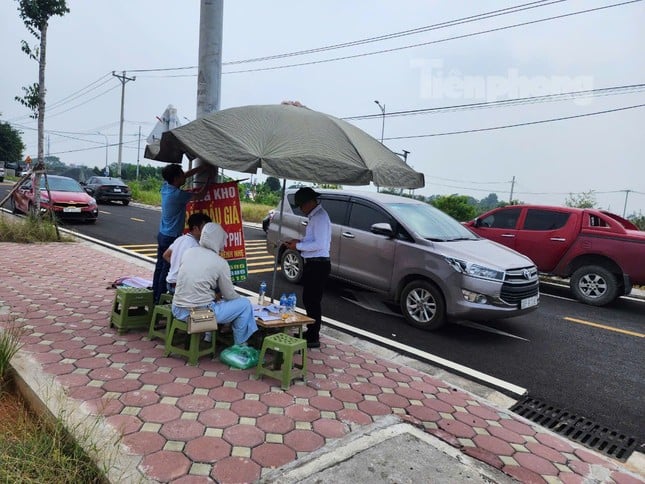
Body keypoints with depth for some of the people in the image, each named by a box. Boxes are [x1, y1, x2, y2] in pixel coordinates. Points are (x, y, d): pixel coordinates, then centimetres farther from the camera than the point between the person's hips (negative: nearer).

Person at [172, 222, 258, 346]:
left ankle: (208, 335, 36)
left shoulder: (188, 252, 3)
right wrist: (240, 298, 21)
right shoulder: (221, 263, -12)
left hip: (178, 310, 7)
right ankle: (240, 345, 20)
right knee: (245, 304, 8)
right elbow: (229, 296, -2)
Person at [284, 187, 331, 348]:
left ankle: (313, 338, 10)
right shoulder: (314, 216, 14)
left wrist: (298, 246, -15)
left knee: (313, 301, -2)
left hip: (318, 265, -10)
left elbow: (320, 244, -23)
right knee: (309, 299, 18)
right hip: (313, 264, 10)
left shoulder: (320, 217, -16)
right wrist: (299, 242, 7)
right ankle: (311, 332, 32)